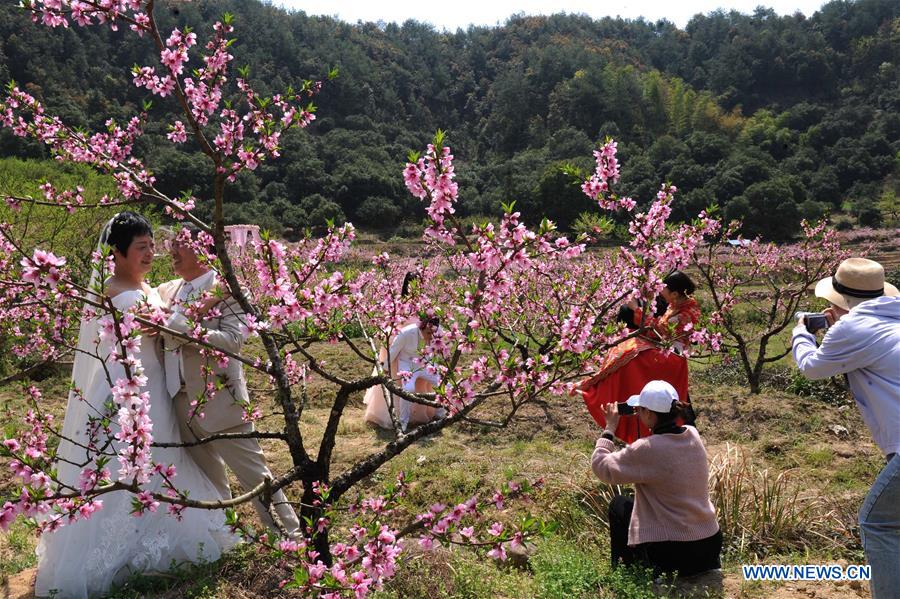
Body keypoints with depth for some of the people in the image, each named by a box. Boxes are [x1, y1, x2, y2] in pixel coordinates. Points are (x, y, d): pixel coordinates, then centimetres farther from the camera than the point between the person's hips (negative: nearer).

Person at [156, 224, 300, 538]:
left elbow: (233, 340, -22)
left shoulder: (226, 288, -10)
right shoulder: (166, 291, 11)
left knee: (254, 473, 0)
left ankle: (290, 536, 13)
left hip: (218, 400, -7)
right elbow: (160, 343, 19)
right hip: (182, 402, 7)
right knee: (209, 480, 19)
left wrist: (180, 328, -26)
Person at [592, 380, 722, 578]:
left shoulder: (646, 449, -22)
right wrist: (645, 417, 14)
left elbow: (600, 466, -11)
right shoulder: (693, 435, -2)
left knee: (619, 505, 15)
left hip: (674, 552, -6)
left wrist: (610, 428, -1)